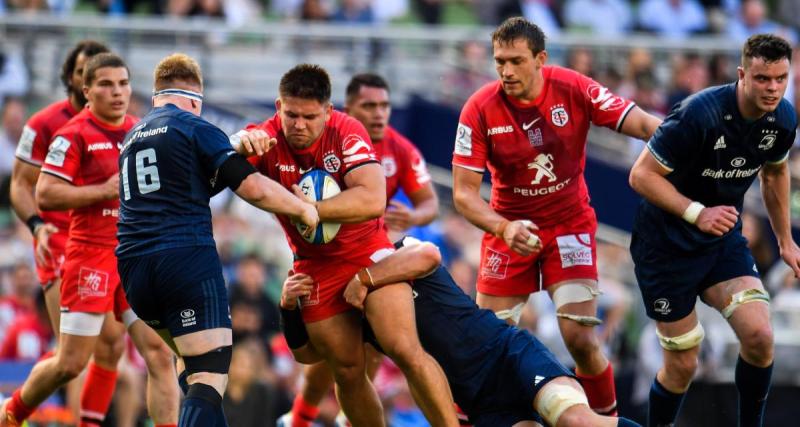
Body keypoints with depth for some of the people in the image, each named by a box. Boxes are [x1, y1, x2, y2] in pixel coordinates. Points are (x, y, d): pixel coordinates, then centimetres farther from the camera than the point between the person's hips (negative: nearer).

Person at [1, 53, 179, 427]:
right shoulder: (74, 135, -8)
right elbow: (45, 195, -15)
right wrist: (105, 190, -18)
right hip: (91, 258, -6)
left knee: (159, 353, -7)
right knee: (71, 363, -1)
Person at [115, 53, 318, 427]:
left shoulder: (132, 137, 23)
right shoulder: (194, 127, 1)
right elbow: (253, 188, -7)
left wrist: (238, 144, 18)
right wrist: (304, 210, 8)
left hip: (133, 269, 7)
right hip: (187, 259, -7)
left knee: (192, 367, 27)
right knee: (208, 378, -14)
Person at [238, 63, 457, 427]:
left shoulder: (346, 131, -18)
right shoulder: (267, 138, -14)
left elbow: (373, 200, -30)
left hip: (368, 251, -2)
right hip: (315, 266, 3)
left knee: (405, 350, -16)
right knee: (346, 371, 8)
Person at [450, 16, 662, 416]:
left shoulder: (573, 88, -16)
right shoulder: (479, 109, -16)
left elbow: (641, 123, -17)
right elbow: (463, 193, -16)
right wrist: (504, 228, -33)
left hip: (570, 224, 0)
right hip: (509, 228, 0)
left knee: (581, 340, -11)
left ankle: (607, 418, 11)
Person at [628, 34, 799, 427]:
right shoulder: (700, 114, -28)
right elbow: (641, 175, -24)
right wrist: (697, 213, -34)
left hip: (724, 238, 5)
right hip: (666, 243, -5)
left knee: (759, 337, -15)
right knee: (682, 365, -2)